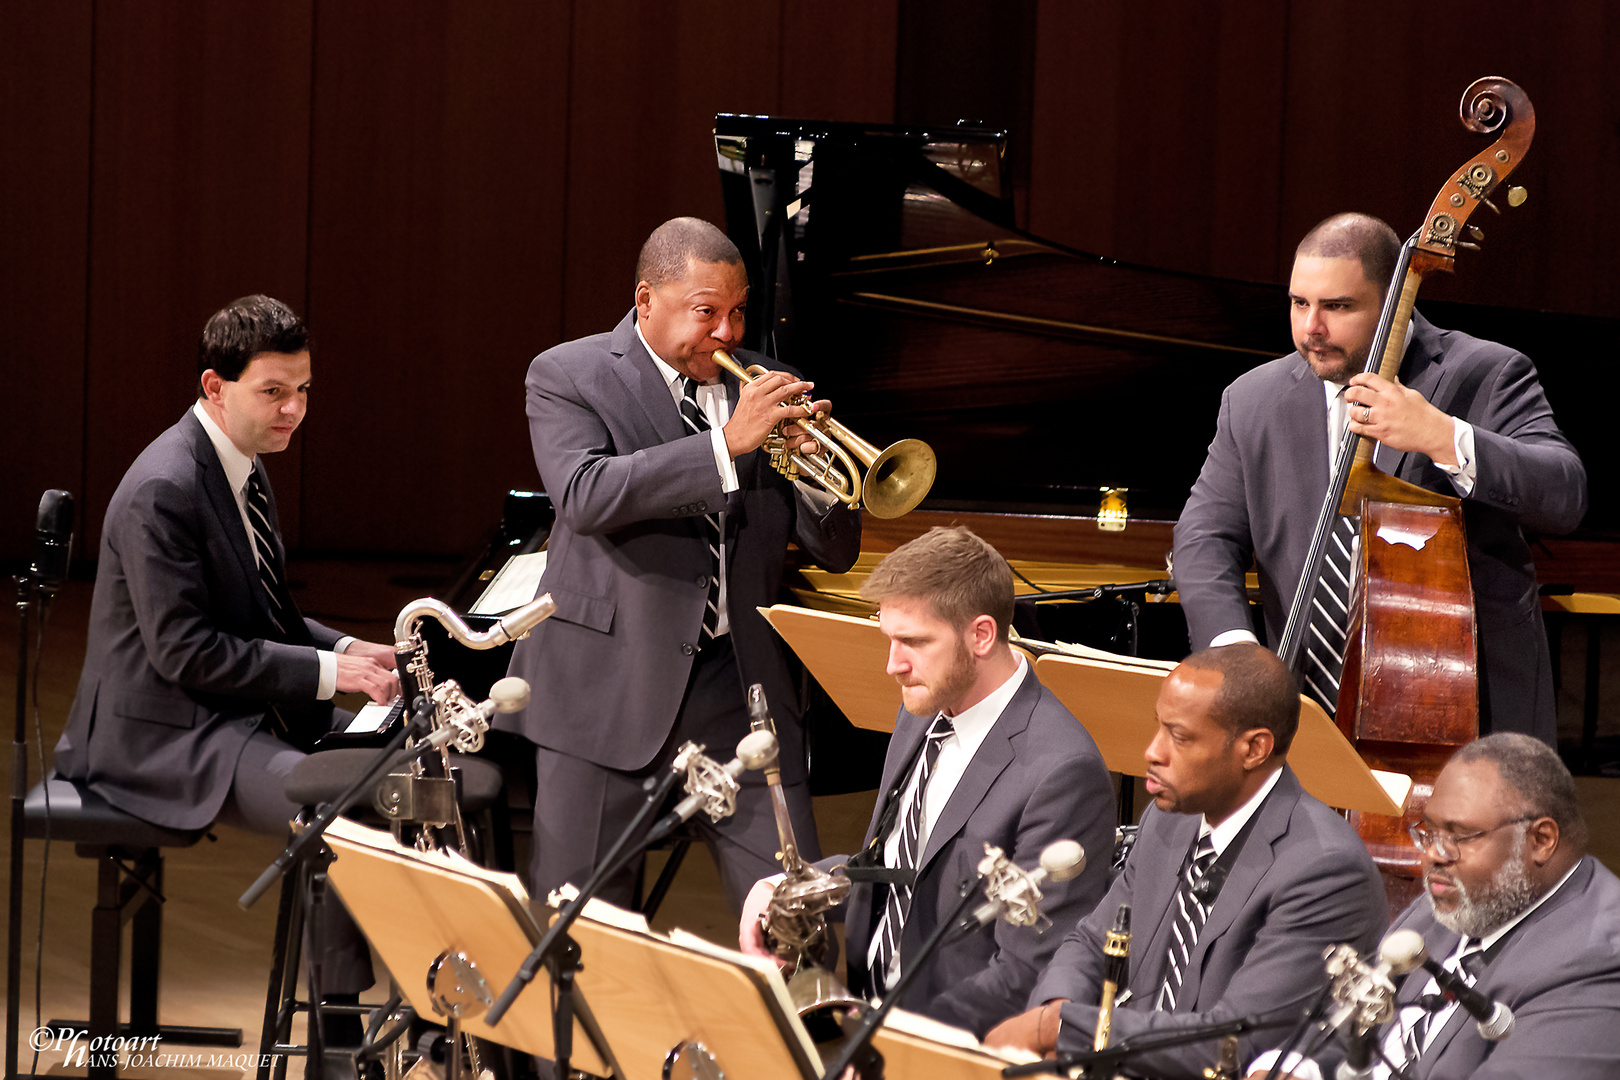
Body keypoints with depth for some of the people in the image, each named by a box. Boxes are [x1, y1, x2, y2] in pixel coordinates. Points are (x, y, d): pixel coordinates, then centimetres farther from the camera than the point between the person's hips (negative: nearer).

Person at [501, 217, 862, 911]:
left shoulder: (760, 386, 13)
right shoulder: (568, 377, 0)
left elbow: (835, 552, 12)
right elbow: (583, 496, -20)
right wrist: (728, 443, -24)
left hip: (739, 690, 3)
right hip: (609, 691, -3)